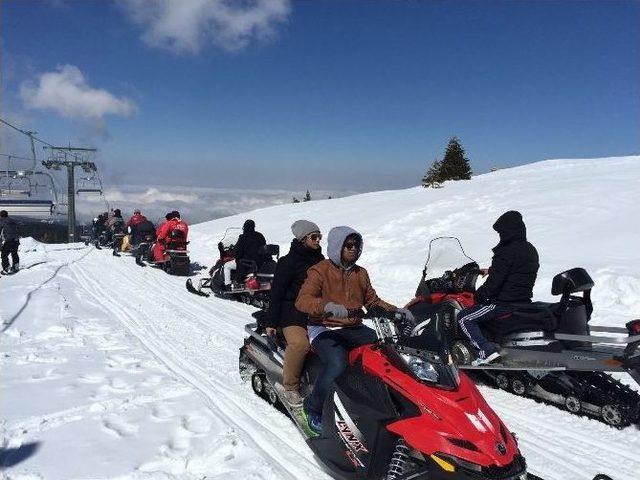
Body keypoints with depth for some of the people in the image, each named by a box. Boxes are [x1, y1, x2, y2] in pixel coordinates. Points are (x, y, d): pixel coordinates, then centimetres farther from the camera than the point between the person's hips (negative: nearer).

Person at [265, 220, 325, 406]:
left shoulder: (320, 260, 14)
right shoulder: (288, 262, -6)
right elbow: (276, 292, -6)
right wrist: (271, 322, -9)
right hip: (292, 312, -6)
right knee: (300, 343, -31)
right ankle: (290, 386, -12)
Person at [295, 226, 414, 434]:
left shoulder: (361, 274, 15)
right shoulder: (320, 271, -5)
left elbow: (372, 301, 23)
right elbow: (302, 301, -18)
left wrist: (396, 311, 6)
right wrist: (327, 305, -38)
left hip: (354, 329, 6)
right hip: (324, 329, -5)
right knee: (337, 364, -33)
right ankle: (314, 408, -11)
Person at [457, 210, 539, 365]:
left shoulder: (506, 252, -20)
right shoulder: (530, 249, 9)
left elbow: (494, 282, -22)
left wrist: (478, 296, -6)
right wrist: (491, 270, 26)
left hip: (505, 303, -10)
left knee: (464, 318, -5)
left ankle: (487, 350, -18)